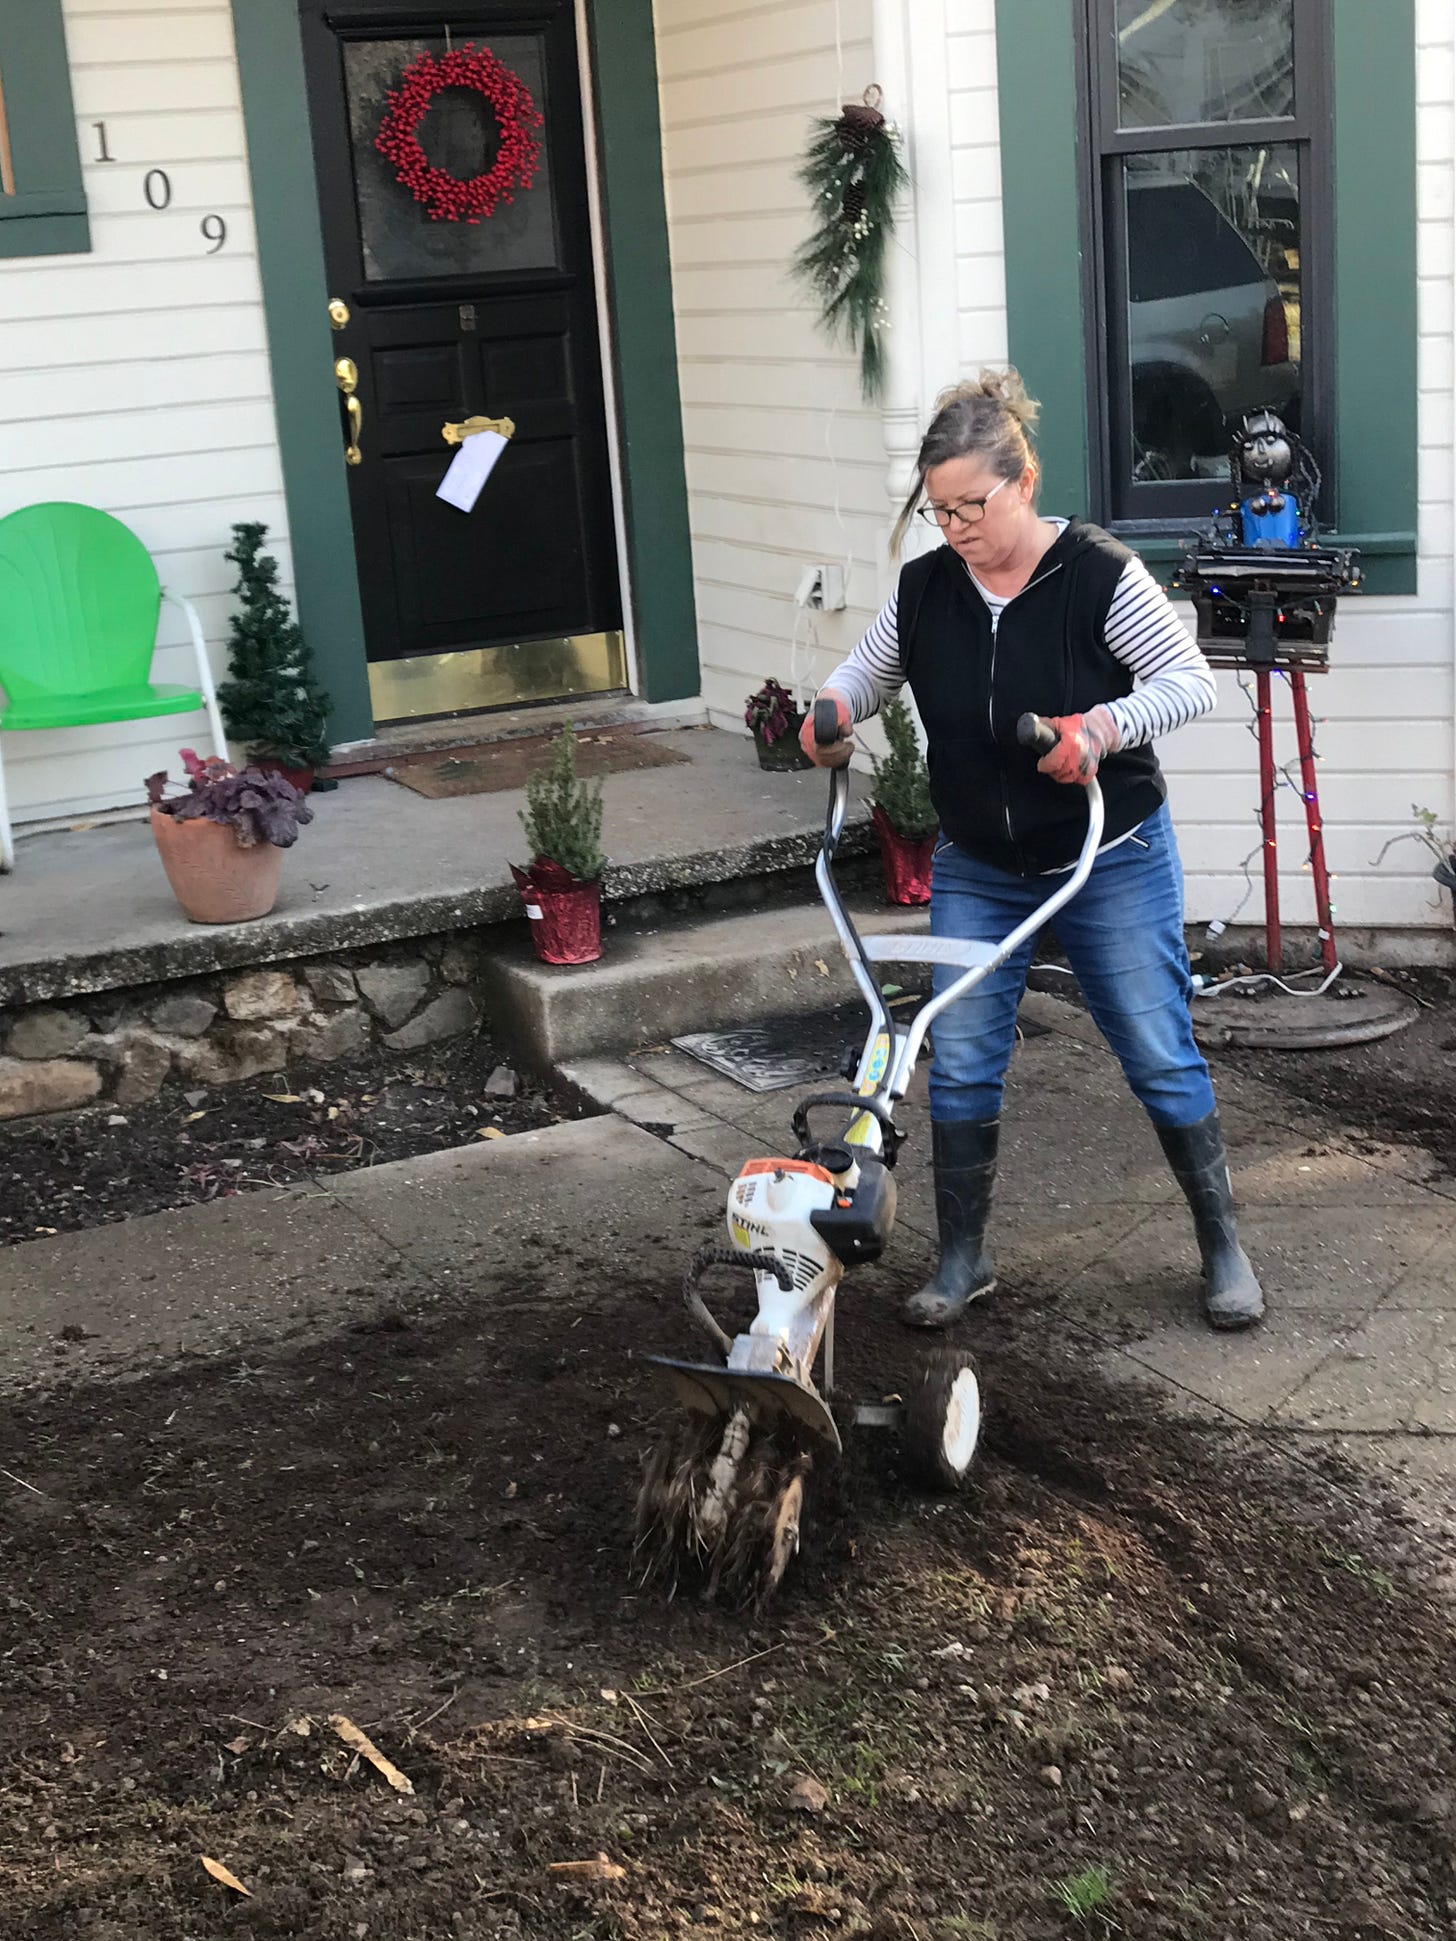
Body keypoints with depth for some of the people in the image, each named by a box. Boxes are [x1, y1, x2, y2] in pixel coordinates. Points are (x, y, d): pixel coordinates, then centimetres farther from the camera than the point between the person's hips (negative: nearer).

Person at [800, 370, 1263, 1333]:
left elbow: (1193, 680, -17)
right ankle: (963, 1258, 19)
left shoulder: (1098, 574, -18)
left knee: (1161, 1055, 2)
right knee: (961, 1064, 3)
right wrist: (834, 712, -10)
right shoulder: (924, 588, -4)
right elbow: (868, 670, 12)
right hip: (977, 871, 4)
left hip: (1111, 863, -4)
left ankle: (1224, 1246, 19)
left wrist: (1107, 725, -35)